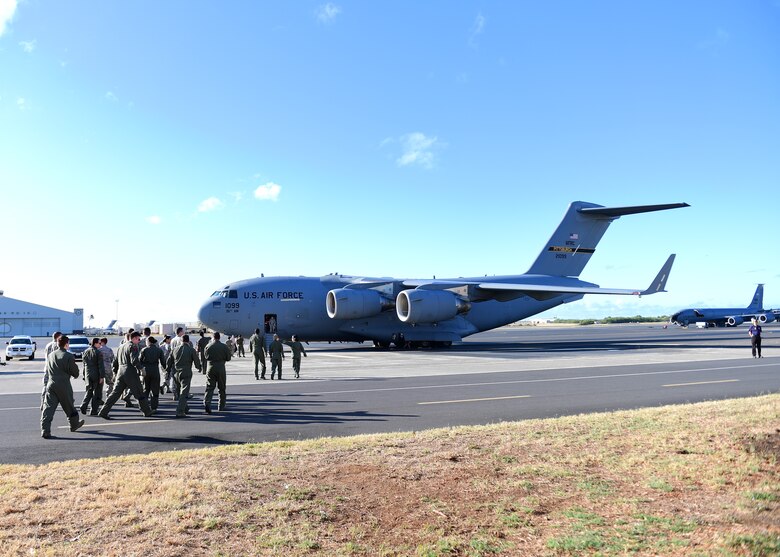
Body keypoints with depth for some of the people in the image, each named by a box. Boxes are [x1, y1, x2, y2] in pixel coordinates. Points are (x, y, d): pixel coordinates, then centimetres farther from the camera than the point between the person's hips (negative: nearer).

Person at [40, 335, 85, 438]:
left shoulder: (50, 355, 7)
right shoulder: (69, 356, -11)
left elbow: (47, 371, 17)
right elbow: (75, 372, -7)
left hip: (51, 384, 4)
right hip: (64, 385, -4)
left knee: (48, 407, 1)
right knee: (69, 406, 14)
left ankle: (45, 430, -7)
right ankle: (74, 424, 32)